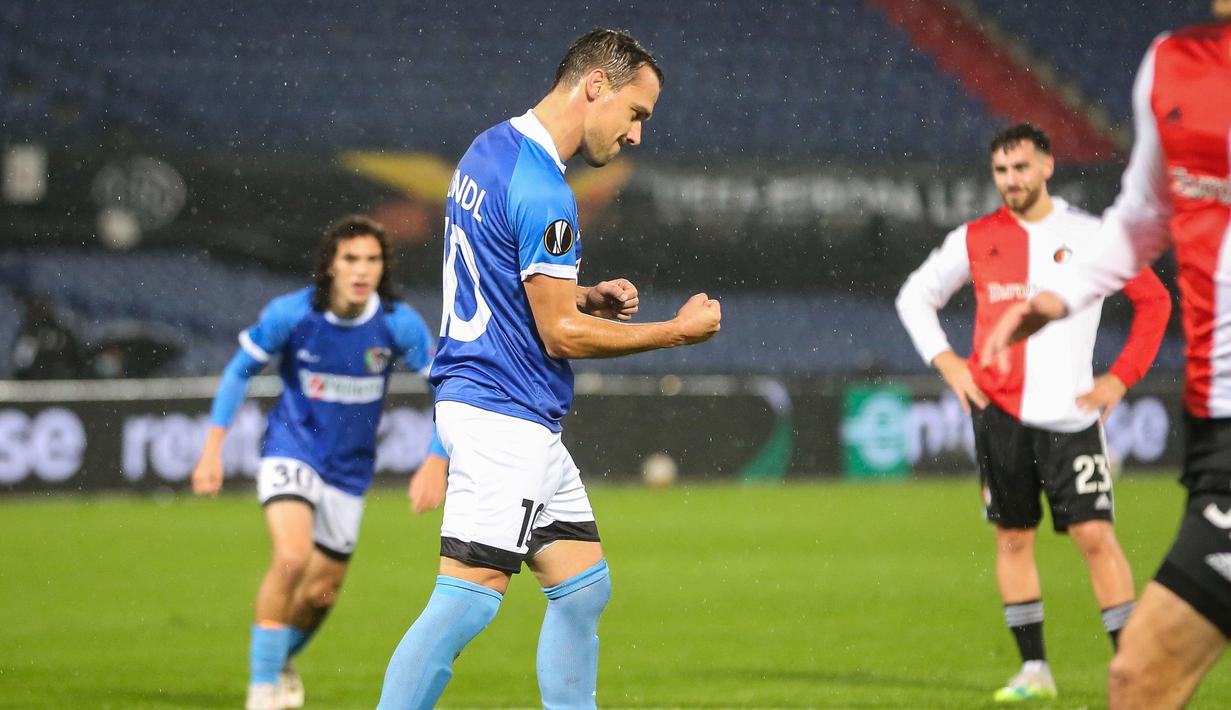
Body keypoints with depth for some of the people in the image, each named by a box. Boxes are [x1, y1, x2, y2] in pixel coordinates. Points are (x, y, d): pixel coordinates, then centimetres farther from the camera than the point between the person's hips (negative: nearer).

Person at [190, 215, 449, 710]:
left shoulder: (399, 324, -16)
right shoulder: (290, 314, -17)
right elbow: (239, 371, -2)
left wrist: (436, 463, -16)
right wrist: (212, 450, -5)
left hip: (349, 468, 3)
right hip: (291, 452, -3)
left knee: (322, 592, 11)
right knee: (292, 557, -27)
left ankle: (283, 658, 43)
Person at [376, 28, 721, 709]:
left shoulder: (490, 149, 12)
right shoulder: (542, 192, -18)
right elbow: (560, 334, -15)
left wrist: (584, 296, 12)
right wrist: (678, 331, -6)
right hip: (505, 417, -11)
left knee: (584, 587, 11)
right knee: (468, 599, -12)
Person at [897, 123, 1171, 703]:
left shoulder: (1091, 236, 1)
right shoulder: (975, 240, 6)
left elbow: (1154, 301, 10)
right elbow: (915, 296, 18)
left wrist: (1122, 376, 2)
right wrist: (946, 362, 6)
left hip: (1070, 414, -2)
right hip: (999, 412, 2)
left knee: (1095, 535, -10)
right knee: (1012, 537, 4)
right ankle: (1033, 668, 11)